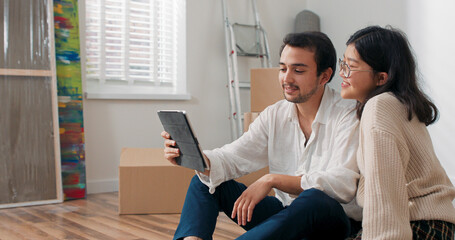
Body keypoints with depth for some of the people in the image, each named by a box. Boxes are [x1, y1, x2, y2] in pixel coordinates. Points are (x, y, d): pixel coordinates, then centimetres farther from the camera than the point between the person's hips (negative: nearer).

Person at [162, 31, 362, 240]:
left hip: (333, 223, -5)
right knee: (205, 179, -2)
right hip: (286, 214, 6)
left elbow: (343, 185, -25)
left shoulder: (348, 117, -13)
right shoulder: (274, 115, 3)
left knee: (315, 199, -40)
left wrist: (272, 180, -28)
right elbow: (232, 158, -5)